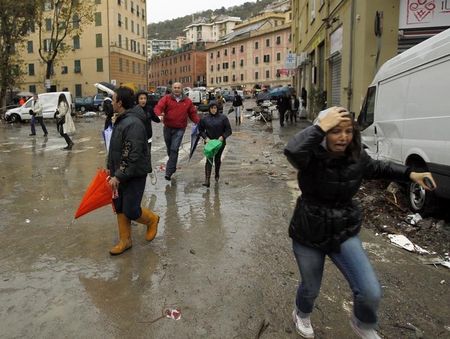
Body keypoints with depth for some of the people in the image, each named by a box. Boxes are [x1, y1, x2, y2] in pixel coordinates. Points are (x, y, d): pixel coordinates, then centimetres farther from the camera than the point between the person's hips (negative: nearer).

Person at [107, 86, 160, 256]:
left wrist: (118, 176, -24)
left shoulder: (133, 124, -24)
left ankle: (152, 219, 27)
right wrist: (111, 168, 20)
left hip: (134, 175, -9)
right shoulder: (120, 120, 9)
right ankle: (125, 241, 26)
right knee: (119, 208, 13)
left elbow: (132, 156, -28)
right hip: (120, 173, 9)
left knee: (131, 211, -2)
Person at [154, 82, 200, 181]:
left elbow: (193, 113, 10)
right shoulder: (166, 98, 1)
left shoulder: (187, 101, 5)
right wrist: (160, 114, -35)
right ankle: (173, 167, 39)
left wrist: (199, 122, -6)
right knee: (169, 149, 16)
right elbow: (158, 107, -12)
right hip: (168, 128, 2)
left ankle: (169, 172, -8)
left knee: (174, 150, -10)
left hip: (179, 129, -2)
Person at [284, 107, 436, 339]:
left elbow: (378, 168, 16)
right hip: (308, 234, -3)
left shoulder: (356, 157, -7)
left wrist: (410, 174, 8)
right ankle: (301, 315, 54)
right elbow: (292, 151, -47)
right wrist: (320, 127, -43)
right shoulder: (312, 157, -22)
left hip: (344, 232, 3)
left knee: (371, 293, -8)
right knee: (310, 288, 17)